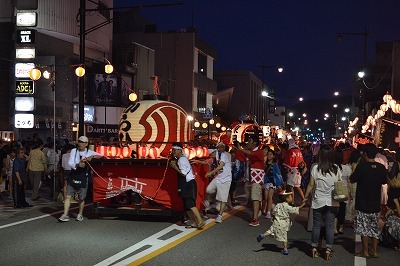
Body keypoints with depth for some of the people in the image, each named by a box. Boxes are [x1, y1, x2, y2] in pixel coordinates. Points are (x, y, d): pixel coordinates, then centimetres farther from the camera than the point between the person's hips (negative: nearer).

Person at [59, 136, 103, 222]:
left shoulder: (89, 153, 0)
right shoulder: (74, 151, 2)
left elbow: (101, 156, -2)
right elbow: (70, 163, -7)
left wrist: (92, 157, -18)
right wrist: (77, 165, -28)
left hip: (83, 178, -1)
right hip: (73, 176, 1)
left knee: (81, 198, 8)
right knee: (68, 196, -3)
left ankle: (80, 214, 27)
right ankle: (65, 215, 1)